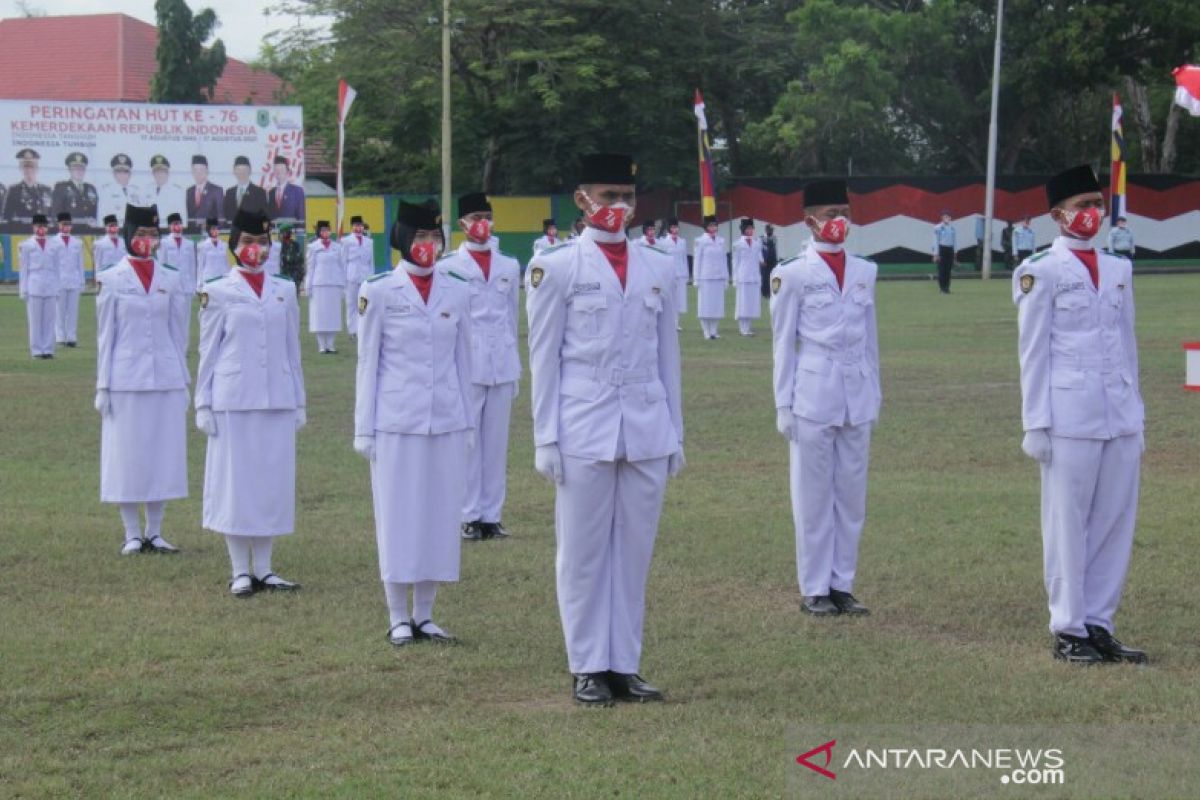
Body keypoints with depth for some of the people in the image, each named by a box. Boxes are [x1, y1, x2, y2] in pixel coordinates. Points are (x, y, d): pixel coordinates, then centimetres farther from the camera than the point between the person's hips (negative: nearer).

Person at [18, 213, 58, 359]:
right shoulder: (26, 246, 6)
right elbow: (23, 269, 5)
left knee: (49, 320, 0)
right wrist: (24, 290, -2)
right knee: (35, 320, -3)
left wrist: (57, 289, 11)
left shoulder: (52, 246, 15)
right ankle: (36, 350, 0)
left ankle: (48, 350, 3)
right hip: (34, 288, -3)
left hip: (50, 288, 3)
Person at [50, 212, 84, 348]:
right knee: (59, 310, -2)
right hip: (59, 281, -2)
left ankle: (72, 337, 2)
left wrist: (82, 281, 12)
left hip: (74, 281, 2)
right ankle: (60, 337, 0)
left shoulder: (77, 243, 13)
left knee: (73, 310, 0)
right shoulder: (53, 242, 5)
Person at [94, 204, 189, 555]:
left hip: (166, 378, 3)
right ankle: (132, 535, 8)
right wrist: (103, 386, -2)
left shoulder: (170, 279, 7)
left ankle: (154, 533, 12)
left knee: (163, 455, 4)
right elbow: (105, 335, 1)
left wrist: (184, 382, 9)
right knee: (126, 456, 1)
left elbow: (176, 332, 10)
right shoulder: (111, 280, 0)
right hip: (126, 379, -3)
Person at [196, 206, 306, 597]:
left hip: (277, 399, 3)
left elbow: (292, 349, 14)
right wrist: (203, 403, -1)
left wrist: (299, 401, 13)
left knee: (274, 479, 4)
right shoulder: (217, 292, 0)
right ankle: (240, 572, 8)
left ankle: (263, 569, 13)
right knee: (235, 480, 0)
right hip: (234, 399, -3)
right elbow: (208, 352, 2)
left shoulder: (285, 291, 10)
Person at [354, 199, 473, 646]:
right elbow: (367, 363, 1)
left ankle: (425, 616, 15)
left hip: (446, 421, 3)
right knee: (397, 516, 1)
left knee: (441, 515, 5)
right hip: (396, 421, -3)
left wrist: (467, 422, 11)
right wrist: (364, 428, 0)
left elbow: (463, 360, 12)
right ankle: (398, 619, 9)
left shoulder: (458, 292, 6)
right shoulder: (379, 292, -2)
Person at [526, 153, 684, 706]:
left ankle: (624, 665, 12)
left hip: (646, 431, 3)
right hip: (584, 432, -3)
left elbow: (668, 356, 14)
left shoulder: (659, 270, 11)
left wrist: (675, 432, 11)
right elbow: (543, 360, 0)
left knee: (634, 551, 5)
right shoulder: (556, 269, 0)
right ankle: (588, 668, 9)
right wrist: (545, 438, -4)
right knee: (584, 552, 2)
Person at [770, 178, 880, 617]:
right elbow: (784, 344, -1)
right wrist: (784, 404, -3)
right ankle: (814, 589, 9)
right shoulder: (792, 275, -3)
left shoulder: (864, 272, 10)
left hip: (857, 398, 4)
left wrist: (874, 396, 13)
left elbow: (870, 338, 15)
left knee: (851, 496, 6)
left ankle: (841, 584, 15)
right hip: (813, 397, -4)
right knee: (814, 497, 2)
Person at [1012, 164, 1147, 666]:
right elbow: (1032, 353, -3)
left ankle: (1099, 625, 13)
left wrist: (1136, 417, 14)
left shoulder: (1119, 270, 14)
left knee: (1116, 521, 5)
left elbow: (1127, 346, 17)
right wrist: (1036, 424, -6)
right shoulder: (1041, 272, -2)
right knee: (1068, 525, 0)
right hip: (1069, 417, -5)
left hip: (1119, 416, 5)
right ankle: (1069, 631, 7)